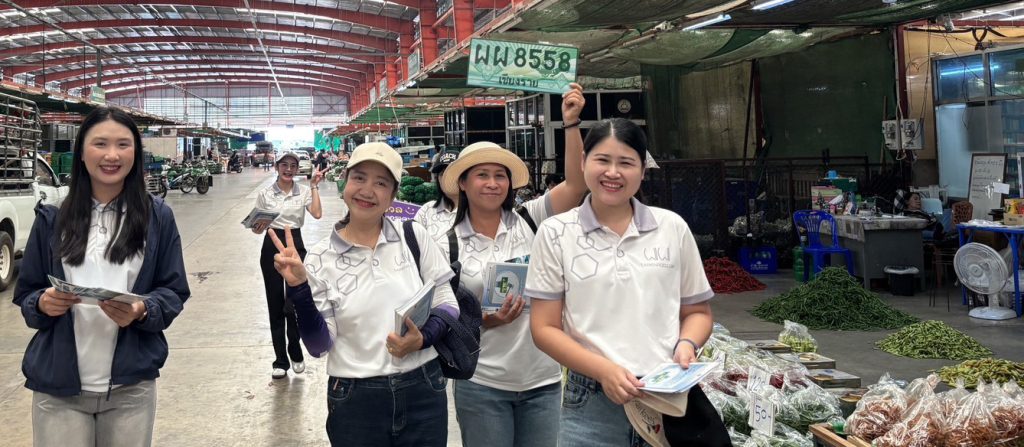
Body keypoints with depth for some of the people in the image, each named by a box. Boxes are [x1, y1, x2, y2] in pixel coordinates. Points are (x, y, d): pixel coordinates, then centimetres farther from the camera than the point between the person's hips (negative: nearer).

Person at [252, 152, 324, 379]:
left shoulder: (303, 191, 2)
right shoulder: (265, 194, 1)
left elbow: (317, 213, -13)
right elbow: (256, 227, 5)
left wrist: (314, 186, -12)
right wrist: (258, 228, -17)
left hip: (295, 245, -1)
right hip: (272, 247, 1)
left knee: (294, 304, -6)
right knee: (276, 305, 6)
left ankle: (295, 353, 19)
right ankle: (280, 360, 16)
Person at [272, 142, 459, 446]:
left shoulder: (414, 236, -2)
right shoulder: (320, 258, -3)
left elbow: (447, 304, 2)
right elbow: (319, 346, -6)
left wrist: (423, 338, -16)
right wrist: (299, 288, -18)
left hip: (423, 392, 1)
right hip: (355, 401, -1)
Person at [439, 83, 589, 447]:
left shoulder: (529, 220, -1)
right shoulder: (448, 244, -1)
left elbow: (577, 184, -13)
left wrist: (571, 123, -20)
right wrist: (485, 321, -17)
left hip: (543, 382, 1)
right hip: (482, 386, -1)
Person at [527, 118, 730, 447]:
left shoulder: (673, 227, 5)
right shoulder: (556, 234, 0)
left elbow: (697, 311, 12)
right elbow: (545, 328, -2)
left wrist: (686, 345, -8)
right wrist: (604, 370, -14)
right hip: (592, 405, -1)